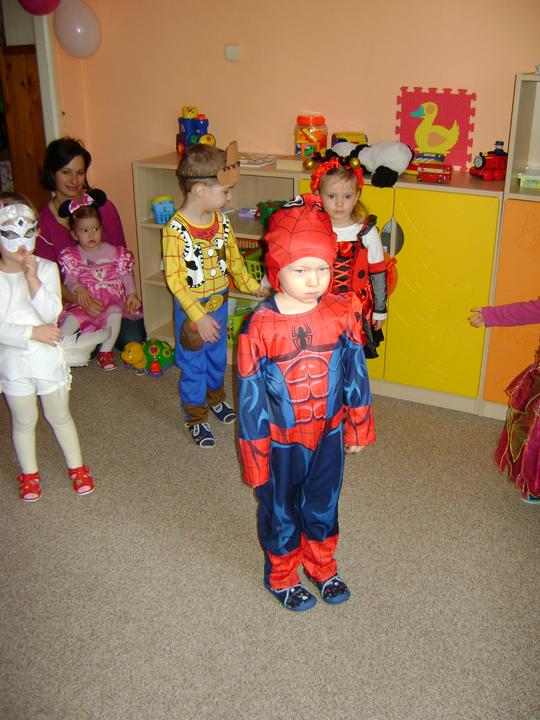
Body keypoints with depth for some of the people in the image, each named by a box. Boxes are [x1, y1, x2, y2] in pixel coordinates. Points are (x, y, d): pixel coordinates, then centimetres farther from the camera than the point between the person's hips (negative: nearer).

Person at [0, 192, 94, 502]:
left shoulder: (46, 268, -9)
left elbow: (51, 313, -19)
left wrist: (33, 279, -27)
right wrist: (32, 332, -23)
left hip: (48, 357, 0)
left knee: (59, 417, 16)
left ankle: (76, 467, 33)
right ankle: (29, 473, 36)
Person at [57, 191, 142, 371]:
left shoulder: (113, 252, 4)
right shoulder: (72, 255, 5)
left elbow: (126, 274, 5)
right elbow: (69, 277, -3)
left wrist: (131, 294, -9)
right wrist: (77, 289, -25)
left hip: (111, 298, 0)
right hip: (85, 299, 0)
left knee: (115, 314, -31)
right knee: (73, 317, -27)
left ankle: (105, 352, -16)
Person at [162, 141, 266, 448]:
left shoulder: (222, 221, -4)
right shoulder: (176, 229, -23)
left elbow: (233, 258, 12)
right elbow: (175, 278, -24)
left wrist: (250, 285, 9)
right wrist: (198, 315, -28)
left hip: (219, 303, 6)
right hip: (191, 309, -6)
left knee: (218, 357, 23)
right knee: (193, 365, 9)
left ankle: (216, 398, 48)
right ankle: (196, 419, 26)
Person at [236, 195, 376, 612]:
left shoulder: (342, 315, -13)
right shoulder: (260, 326, -22)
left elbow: (356, 373, 0)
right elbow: (251, 394, -15)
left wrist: (358, 428, 7)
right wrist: (255, 453, -10)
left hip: (329, 435, 3)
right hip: (281, 440, -3)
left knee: (323, 505, 24)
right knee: (281, 511, 20)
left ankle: (322, 568, 50)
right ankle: (281, 577, 46)